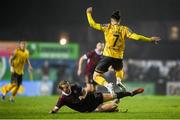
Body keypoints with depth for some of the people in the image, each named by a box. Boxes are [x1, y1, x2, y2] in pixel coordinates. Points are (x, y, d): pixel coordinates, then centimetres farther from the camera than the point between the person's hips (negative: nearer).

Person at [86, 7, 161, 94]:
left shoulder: (107, 27, 0)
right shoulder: (124, 29, 2)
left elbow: (93, 24, 1)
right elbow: (135, 36, -6)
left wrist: (89, 13, 15)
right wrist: (150, 39, 1)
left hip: (107, 56, -3)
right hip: (118, 58, 3)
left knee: (96, 76, 6)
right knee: (119, 70, 37)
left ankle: (107, 85, -23)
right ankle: (119, 80, 5)